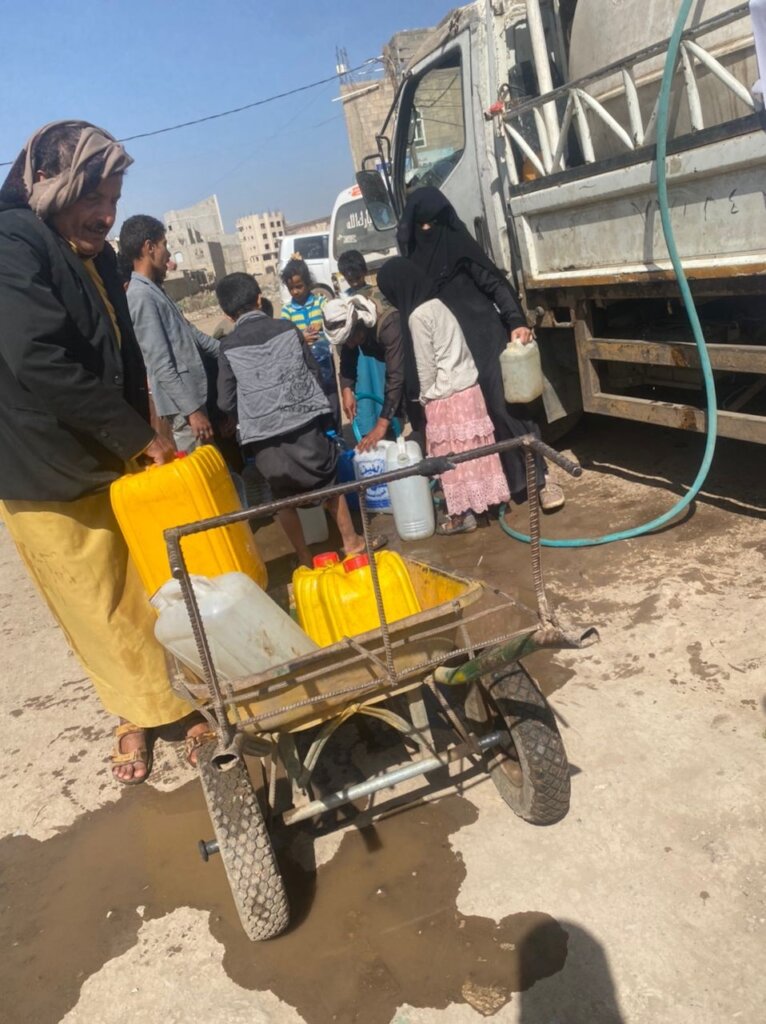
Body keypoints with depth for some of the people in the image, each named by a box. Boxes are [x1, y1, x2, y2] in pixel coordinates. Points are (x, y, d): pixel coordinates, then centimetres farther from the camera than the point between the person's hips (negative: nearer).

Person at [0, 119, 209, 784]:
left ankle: (159, 703, 27)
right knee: (98, 609, 6)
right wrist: (140, 435, -23)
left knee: (151, 591, 10)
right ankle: (142, 709, 25)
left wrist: (144, 435, 7)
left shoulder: (94, 254, 10)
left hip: (118, 460, 7)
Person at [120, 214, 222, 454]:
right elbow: (161, 365, -21)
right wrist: (192, 410, -21)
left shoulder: (154, 290, 14)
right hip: (182, 408, -10)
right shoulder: (141, 296, -17)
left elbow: (189, 333, 24)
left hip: (192, 398, 10)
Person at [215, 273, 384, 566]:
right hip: (305, 424, 1)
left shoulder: (228, 347, 0)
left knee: (283, 497, 15)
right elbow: (315, 372, 9)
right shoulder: (288, 329, 3)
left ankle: (305, 559, 22)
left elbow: (226, 401, 4)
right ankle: (351, 541, 28)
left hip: (264, 437, -1)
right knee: (329, 482, 19)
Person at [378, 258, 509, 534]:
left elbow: (425, 365, -13)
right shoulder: (436, 304, 11)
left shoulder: (417, 315, -15)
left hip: (446, 396, -8)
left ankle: (463, 514, 10)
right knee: (471, 451, 15)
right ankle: (484, 501, 25)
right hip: (468, 388, 8)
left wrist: (425, 397, 1)